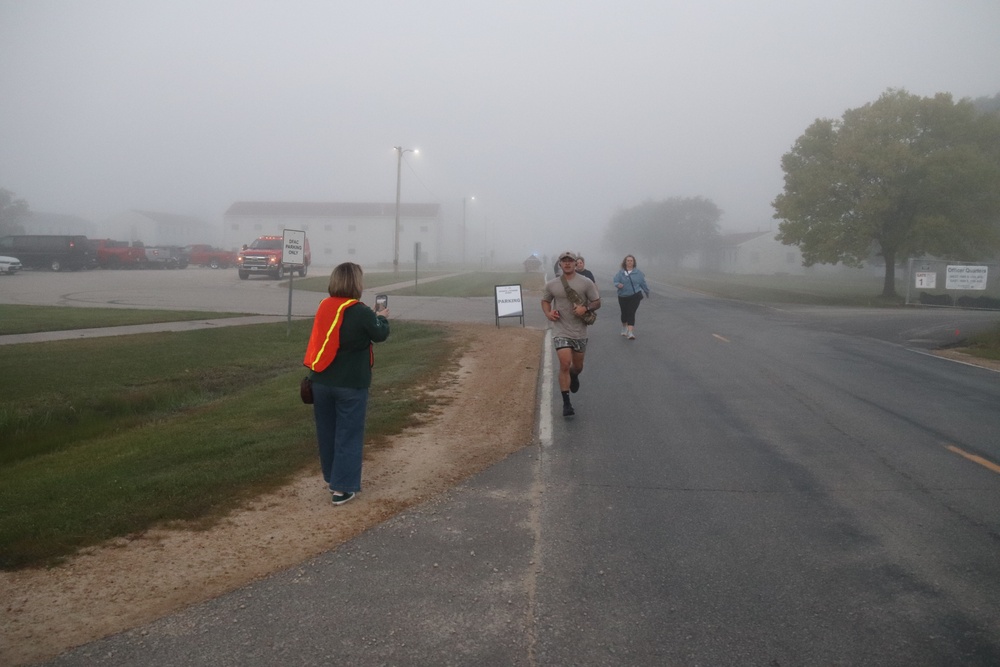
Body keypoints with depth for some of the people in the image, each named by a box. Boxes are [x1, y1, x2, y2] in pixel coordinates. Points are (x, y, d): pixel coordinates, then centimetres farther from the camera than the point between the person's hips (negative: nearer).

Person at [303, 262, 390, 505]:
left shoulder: (324, 307, 3)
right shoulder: (361, 311, -14)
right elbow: (380, 334, 0)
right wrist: (382, 318, 20)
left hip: (322, 381, 6)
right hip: (351, 384, -6)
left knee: (327, 431, 17)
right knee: (348, 433, 3)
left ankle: (331, 478, 32)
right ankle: (343, 487, 3)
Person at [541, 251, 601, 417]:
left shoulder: (586, 283, -3)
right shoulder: (551, 285, 1)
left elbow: (597, 302, 2)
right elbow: (545, 301, 15)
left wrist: (585, 307, -19)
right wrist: (548, 313, -6)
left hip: (579, 332, 1)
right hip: (561, 331, -1)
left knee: (577, 366, 15)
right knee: (565, 364, -14)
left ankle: (574, 376, 55)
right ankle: (566, 403, -5)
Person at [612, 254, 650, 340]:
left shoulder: (638, 273, 0)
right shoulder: (620, 272, 0)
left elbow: (643, 283, 9)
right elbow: (615, 281, -5)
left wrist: (647, 292, 20)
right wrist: (618, 284, -28)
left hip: (635, 296, -2)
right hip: (623, 297, 2)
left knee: (631, 313, -12)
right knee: (624, 313, 13)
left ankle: (630, 332, -18)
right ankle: (624, 328, 40)